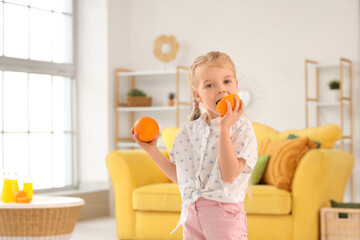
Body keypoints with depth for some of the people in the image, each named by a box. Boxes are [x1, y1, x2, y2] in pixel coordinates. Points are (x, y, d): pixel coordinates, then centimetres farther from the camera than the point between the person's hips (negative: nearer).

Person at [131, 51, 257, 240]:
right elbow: (181, 177, 12)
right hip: (192, 213, 5)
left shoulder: (242, 128, -9)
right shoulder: (188, 131, 7)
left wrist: (224, 128, -22)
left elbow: (229, 175, -20)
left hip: (223, 212, -5)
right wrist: (151, 150, 8)